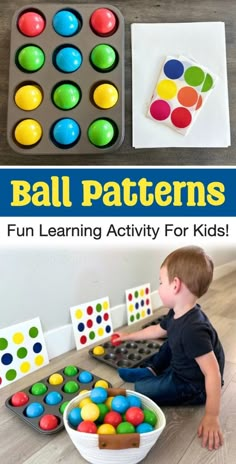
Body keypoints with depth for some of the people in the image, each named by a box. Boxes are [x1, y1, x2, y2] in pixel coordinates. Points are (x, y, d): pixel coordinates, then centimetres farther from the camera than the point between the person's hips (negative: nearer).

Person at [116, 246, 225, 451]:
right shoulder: (177, 315, -6)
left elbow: (213, 373, -34)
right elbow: (157, 330, 13)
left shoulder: (193, 329, -37)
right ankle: (151, 370, 20)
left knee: (139, 391, -15)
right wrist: (128, 336, 23)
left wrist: (211, 417, -29)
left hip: (192, 387, -9)